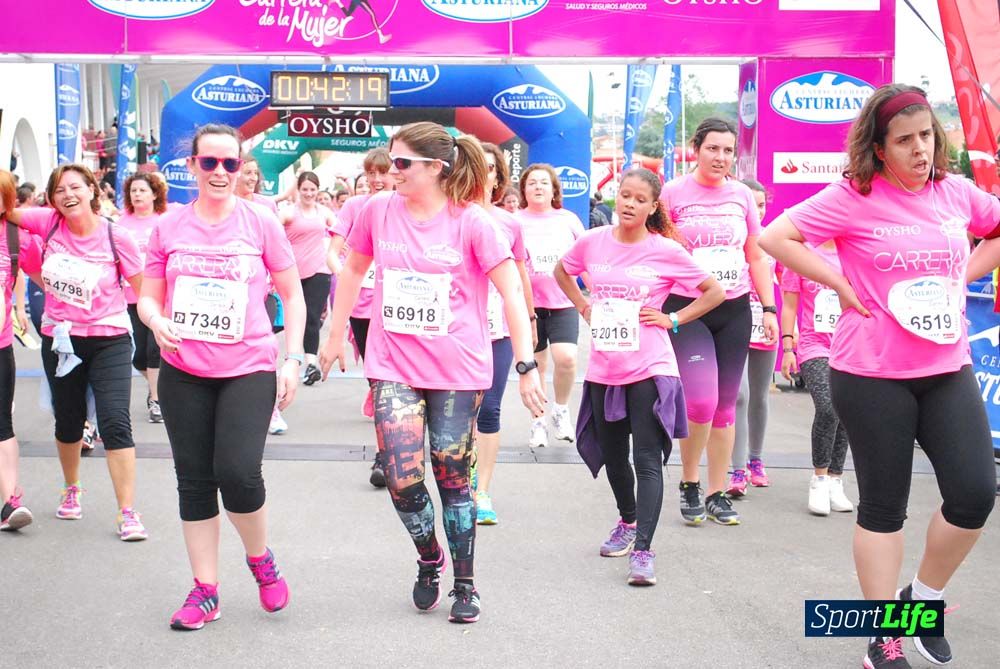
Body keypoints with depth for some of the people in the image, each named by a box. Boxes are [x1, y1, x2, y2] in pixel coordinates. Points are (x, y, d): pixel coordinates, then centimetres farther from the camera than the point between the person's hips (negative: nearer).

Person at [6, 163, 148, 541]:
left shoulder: (117, 238, -12)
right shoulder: (48, 223, -4)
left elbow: (143, 290, -5)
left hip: (109, 340, -3)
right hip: (59, 339, 4)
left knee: (115, 423, -11)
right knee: (68, 422, 18)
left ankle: (128, 512, -5)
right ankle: (71, 490, 43)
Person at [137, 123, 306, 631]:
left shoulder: (261, 224, -1)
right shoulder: (169, 228, 4)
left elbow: (293, 296, 4)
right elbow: (148, 298, 10)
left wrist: (293, 359, -4)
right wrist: (157, 321, -13)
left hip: (248, 369, -3)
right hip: (184, 373, 3)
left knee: (238, 473, -15)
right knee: (194, 479, 7)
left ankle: (260, 559, 16)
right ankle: (205, 589, 22)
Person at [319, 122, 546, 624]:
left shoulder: (471, 221, -9)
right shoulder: (378, 210, 0)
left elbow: (511, 291, -9)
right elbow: (353, 270, 14)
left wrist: (527, 366, -13)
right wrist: (335, 336, 17)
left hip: (458, 367, -2)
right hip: (394, 366, 2)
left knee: (452, 475, 5)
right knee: (402, 479, -5)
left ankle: (464, 583, 24)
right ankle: (429, 558, 26)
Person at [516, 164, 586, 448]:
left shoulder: (569, 220, 7)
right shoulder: (515, 222, 1)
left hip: (563, 302, 1)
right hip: (529, 304, -1)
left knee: (566, 357, -17)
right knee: (536, 365, 6)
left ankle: (561, 409, 9)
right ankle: (537, 422, 23)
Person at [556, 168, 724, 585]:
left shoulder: (666, 251, -7)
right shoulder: (592, 243, 2)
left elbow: (715, 292, 2)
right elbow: (562, 272, 23)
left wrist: (672, 320, -6)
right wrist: (584, 307, 10)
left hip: (649, 369, -4)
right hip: (604, 370, 4)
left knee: (647, 460, -8)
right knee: (613, 455, 17)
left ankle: (643, 550, -9)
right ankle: (628, 522, 41)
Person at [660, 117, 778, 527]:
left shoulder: (742, 195, 8)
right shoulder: (673, 193, -2)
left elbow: (756, 258, 14)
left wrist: (769, 308, 8)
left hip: (735, 310, 4)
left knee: (725, 404, 7)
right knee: (701, 401, -15)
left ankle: (717, 494, 19)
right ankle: (689, 484, 9)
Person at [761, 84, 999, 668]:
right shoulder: (854, 197, -9)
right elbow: (776, 237, -13)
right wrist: (842, 284, -13)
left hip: (948, 368, 4)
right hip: (872, 374, -4)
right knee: (884, 506, 6)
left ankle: (924, 597, 23)